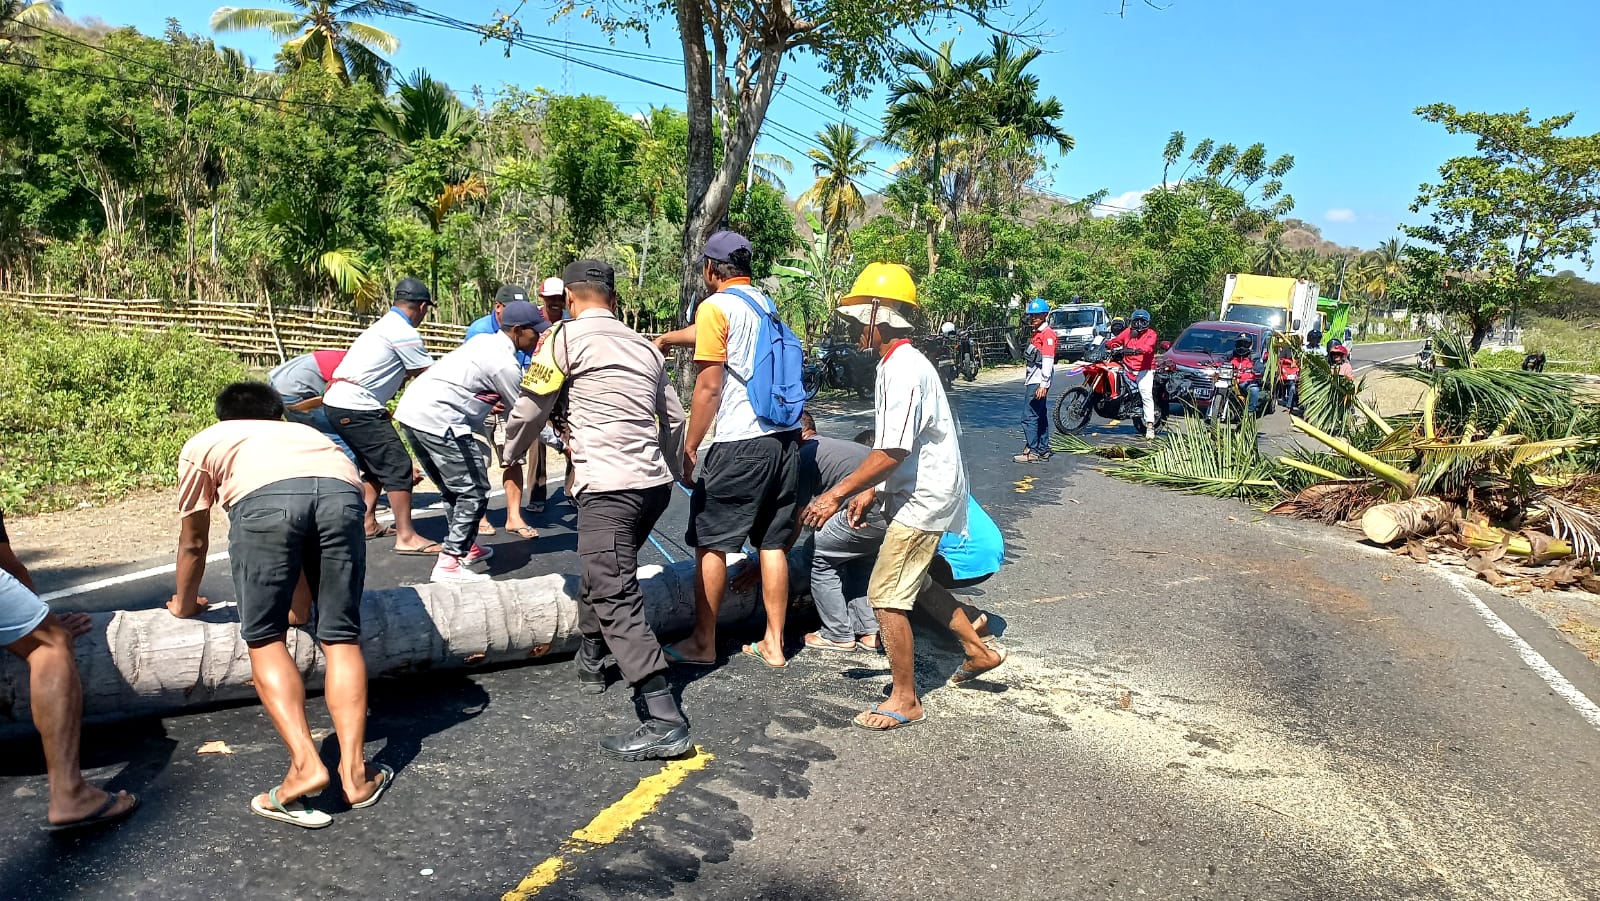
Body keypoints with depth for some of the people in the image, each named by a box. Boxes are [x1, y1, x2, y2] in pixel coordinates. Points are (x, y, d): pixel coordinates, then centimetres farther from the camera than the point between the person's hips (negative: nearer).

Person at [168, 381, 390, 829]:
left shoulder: (203, 444, 38)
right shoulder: (304, 432, 45)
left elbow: (193, 543, 43)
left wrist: (184, 605, 61)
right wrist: (300, 600, 66)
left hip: (264, 496, -2)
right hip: (342, 489, 3)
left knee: (264, 638, 11)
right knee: (341, 637, 11)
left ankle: (305, 763, -1)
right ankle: (354, 771, 6)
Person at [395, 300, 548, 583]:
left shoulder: (483, 341, 15)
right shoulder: (505, 363, -9)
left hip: (412, 410, 10)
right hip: (438, 419, -10)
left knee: (455, 488, 21)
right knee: (473, 492, -3)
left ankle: (465, 548, 33)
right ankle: (448, 565, -4)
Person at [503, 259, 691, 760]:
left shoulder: (567, 336, 0)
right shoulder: (644, 345, 19)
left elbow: (531, 407, 2)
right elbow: (674, 418, 25)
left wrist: (510, 451, 22)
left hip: (609, 487, -8)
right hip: (654, 483, 8)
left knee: (616, 598, -10)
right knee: (601, 572, 28)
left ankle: (665, 720, -16)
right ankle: (590, 660, 43)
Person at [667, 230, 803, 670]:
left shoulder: (716, 307, -7)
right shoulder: (766, 303, 16)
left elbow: (708, 388, -12)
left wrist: (689, 448, -4)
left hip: (740, 444, -7)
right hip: (785, 436, 7)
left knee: (710, 544, 5)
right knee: (772, 543, 11)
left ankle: (703, 643, 14)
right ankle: (773, 644, 17)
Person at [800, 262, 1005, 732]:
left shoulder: (904, 371, -22)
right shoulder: (899, 364, 10)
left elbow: (891, 452, -28)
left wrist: (838, 493, -23)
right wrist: (868, 492, 16)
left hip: (923, 499, -10)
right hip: (919, 493, 10)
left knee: (886, 595, -4)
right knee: (913, 582, 23)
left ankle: (905, 699, 9)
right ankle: (978, 650, 36)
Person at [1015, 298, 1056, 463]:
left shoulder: (1047, 333, -12)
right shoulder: (1037, 333, 19)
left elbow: (1048, 360, -19)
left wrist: (1043, 385, -24)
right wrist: (1027, 381, 22)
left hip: (1038, 382, -10)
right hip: (1033, 381, 10)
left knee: (1029, 417, -11)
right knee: (1041, 417, 12)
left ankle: (1031, 452, -9)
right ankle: (1043, 451, 17)